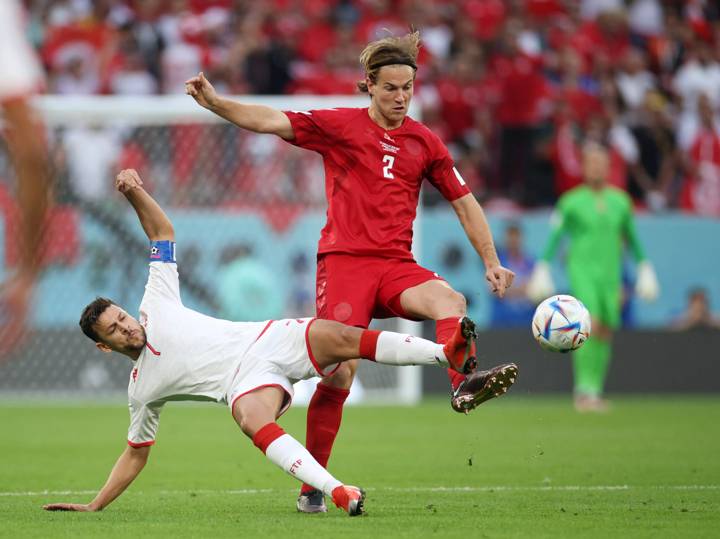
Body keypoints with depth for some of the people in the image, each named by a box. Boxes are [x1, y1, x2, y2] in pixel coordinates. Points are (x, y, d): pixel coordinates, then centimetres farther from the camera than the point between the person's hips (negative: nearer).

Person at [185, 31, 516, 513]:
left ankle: (463, 387, -54)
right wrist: (215, 103, -19)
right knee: (339, 372, -11)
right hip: (344, 259, -3)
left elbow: (464, 202, 18)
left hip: (396, 265, 3)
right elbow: (272, 121, -5)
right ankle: (312, 485, 1)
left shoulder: (425, 143, 12)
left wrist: (492, 263, 12)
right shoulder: (340, 126, 3)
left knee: (450, 300, -30)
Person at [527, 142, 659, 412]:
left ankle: (594, 390, 15)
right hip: (582, 269, -4)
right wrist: (543, 268, -3)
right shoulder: (571, 201, -1)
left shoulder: (620, 201, 9)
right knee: (589, 325, -21)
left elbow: (631, 238, 20)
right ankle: (585, 388, -19)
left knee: (605, 332, 4)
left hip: (610, 273, 4)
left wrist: (644, 268, 19)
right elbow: (554, 237, 2)